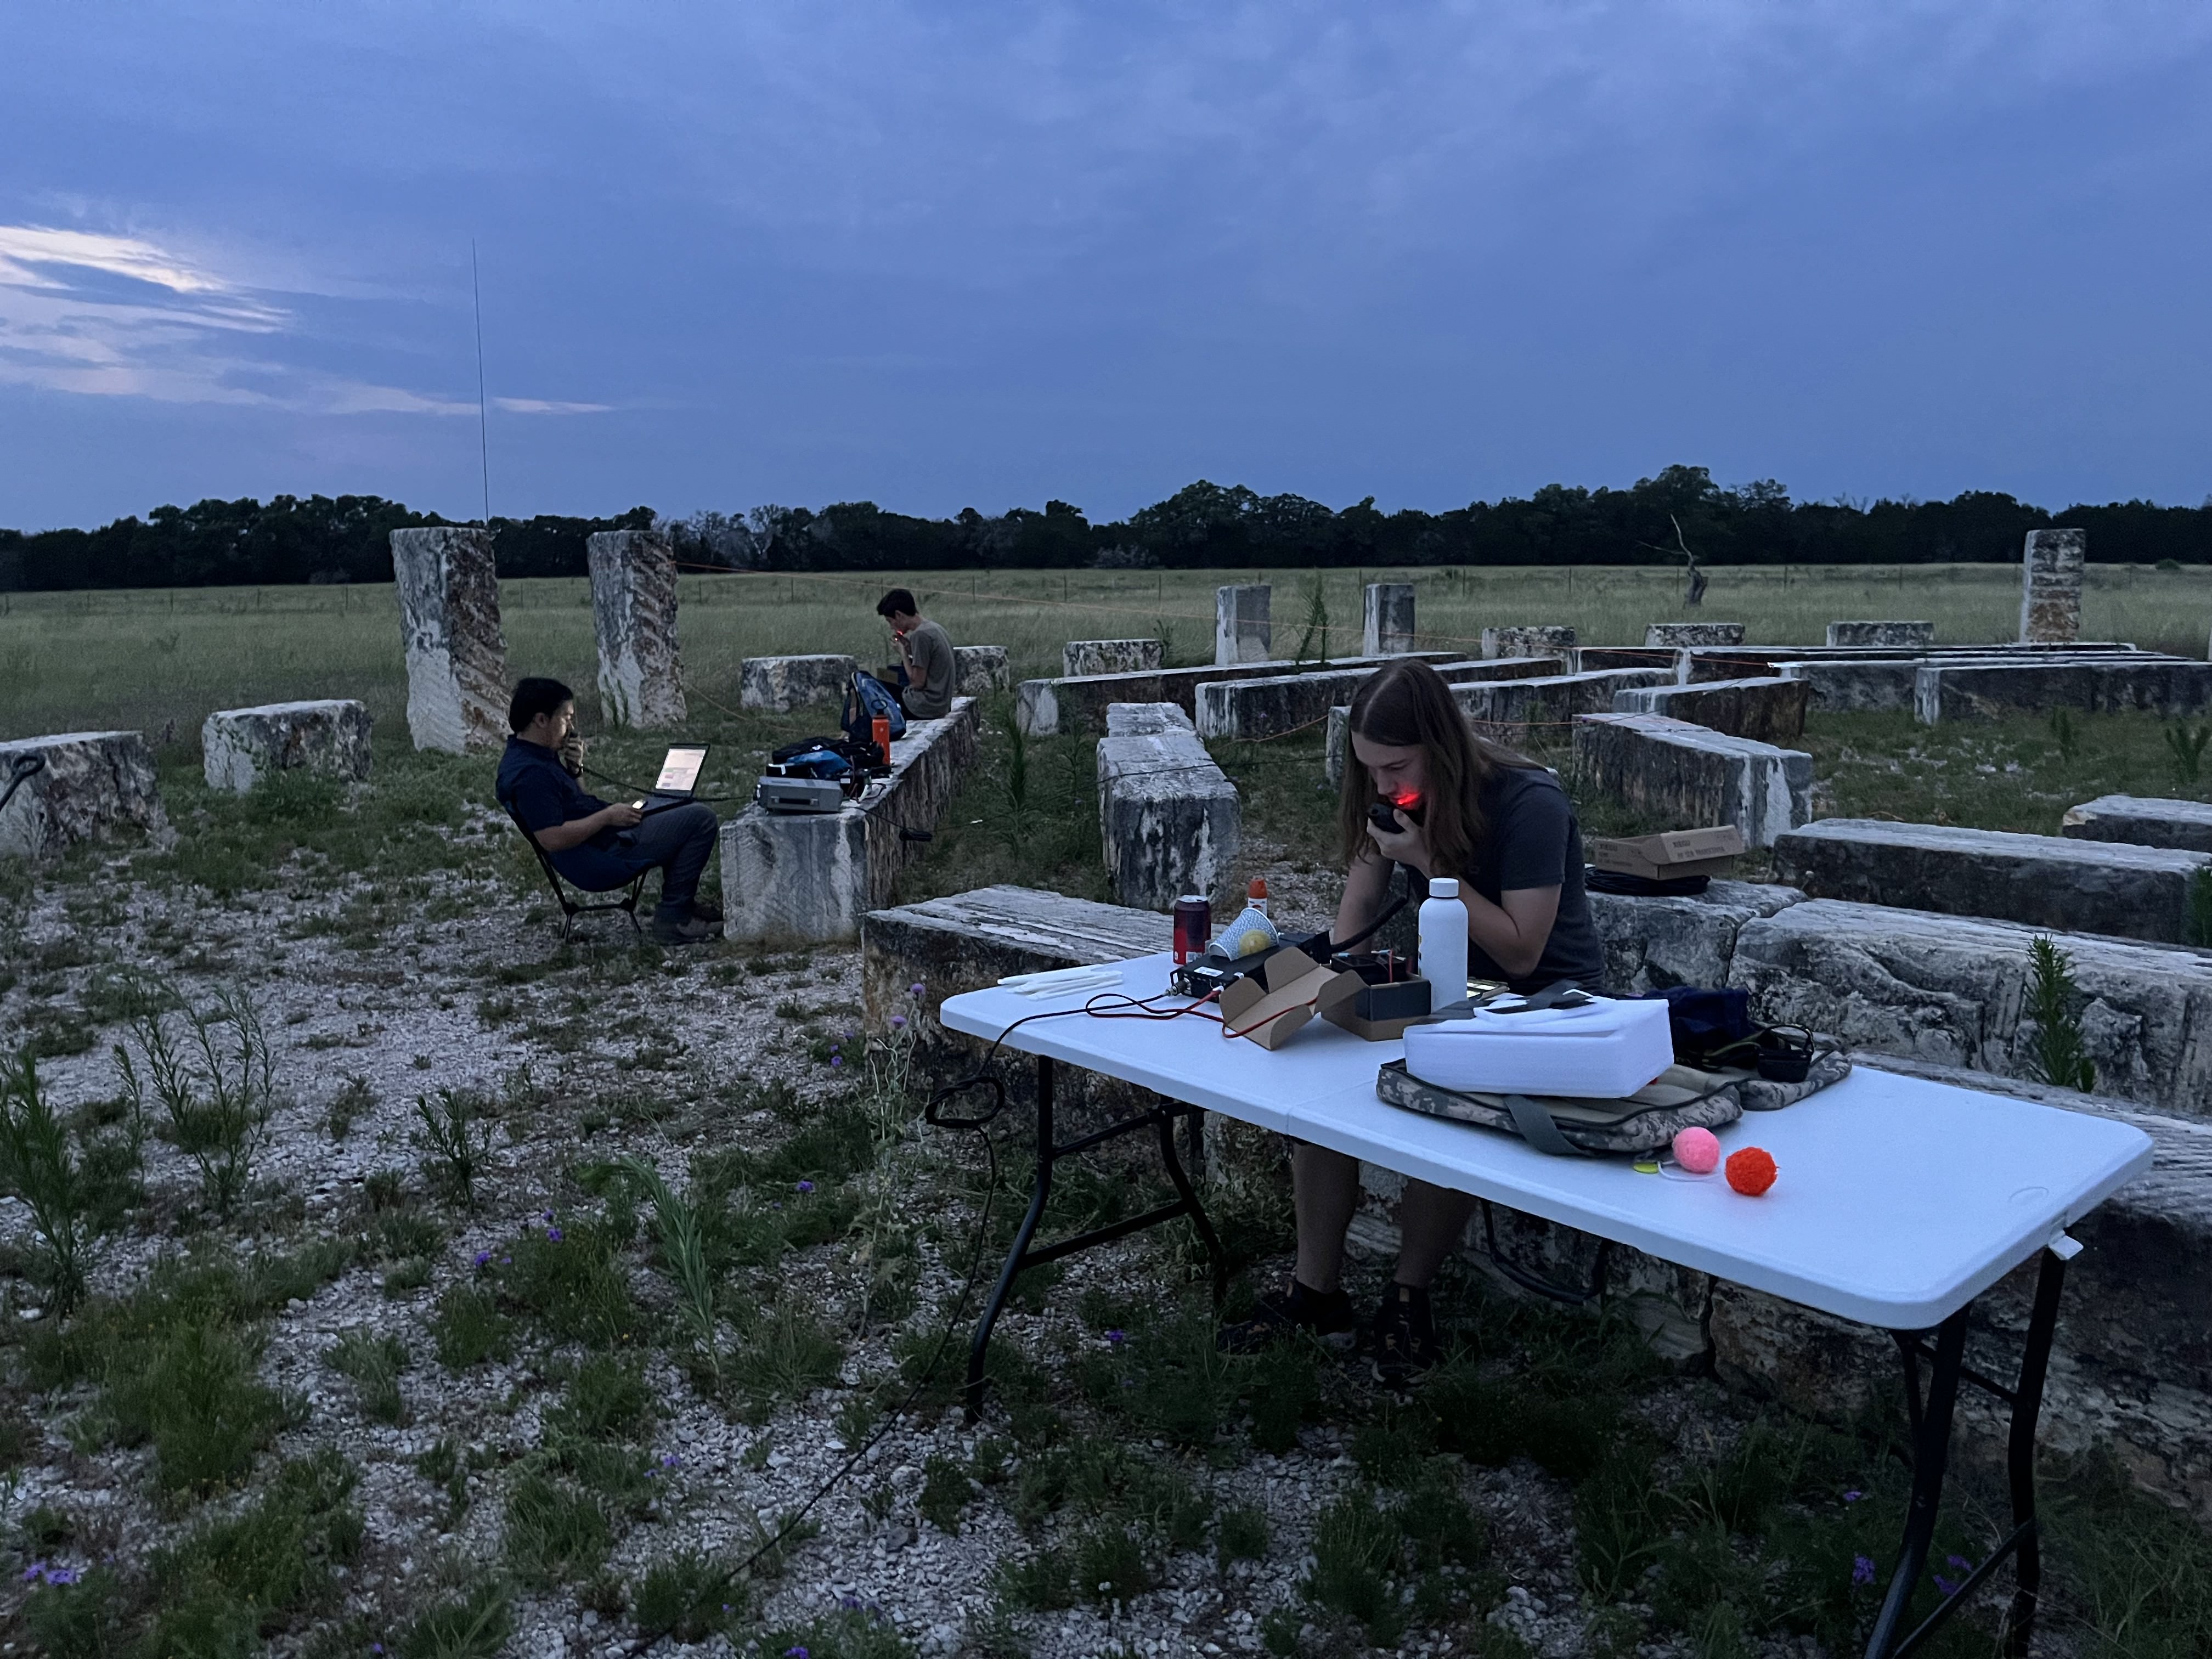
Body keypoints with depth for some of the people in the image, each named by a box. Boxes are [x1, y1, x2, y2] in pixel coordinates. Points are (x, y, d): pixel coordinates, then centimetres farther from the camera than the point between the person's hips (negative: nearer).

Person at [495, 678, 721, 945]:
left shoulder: (525, 755, 10)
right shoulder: (530, 774, -24)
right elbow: (552, 839, -29)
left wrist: (574, 768, 2)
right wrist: (608, 816, -21)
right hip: (602, 860, -11)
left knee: (688, 810, 24)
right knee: (700, 819, -14)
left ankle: (684, 902, 22)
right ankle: (673, 919, -7)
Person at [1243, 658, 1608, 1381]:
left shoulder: (1530, 804, -21)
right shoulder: (1393, 799, -1)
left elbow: (1520, 952, -22)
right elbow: (1355, 912, 3)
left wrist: (1429, 861, -27)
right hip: (1450, 989, 6)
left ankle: (1409, 1293, -10)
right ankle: (1317, 1291, -8)